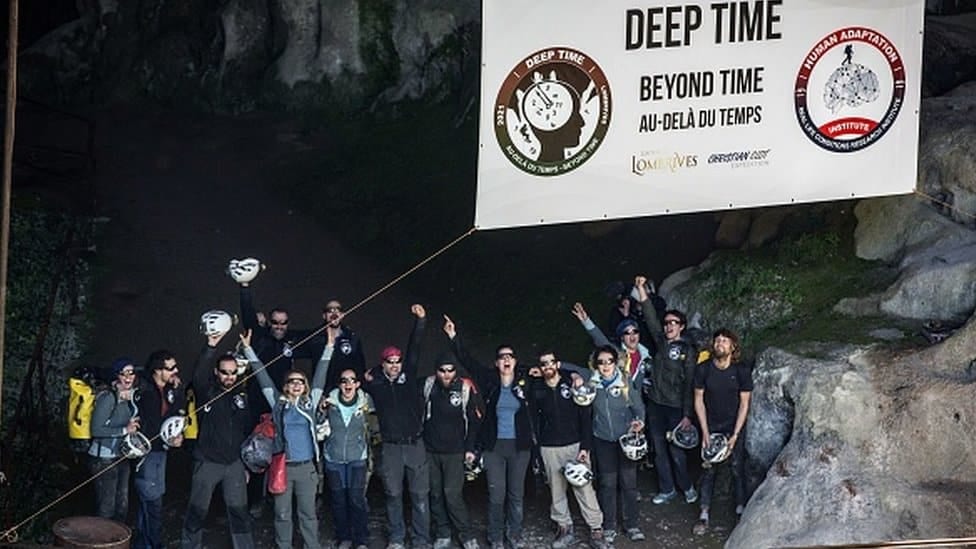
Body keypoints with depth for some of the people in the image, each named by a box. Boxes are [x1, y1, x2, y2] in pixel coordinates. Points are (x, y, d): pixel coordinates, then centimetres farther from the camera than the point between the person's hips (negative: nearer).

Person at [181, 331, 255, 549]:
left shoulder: (241, 395, 7)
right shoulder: (206, 391, -4)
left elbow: (248, 430, 13)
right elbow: (198, 375, -27)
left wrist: (248, 464, 12)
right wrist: (211, 346, -39)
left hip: (235, 463, 3)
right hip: (208, 462, -3)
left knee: (239, 512, 4)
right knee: (197, 511, 4)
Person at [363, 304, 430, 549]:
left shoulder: (408, 377, 4)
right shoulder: (375, 383, 4)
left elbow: (414, 350, -3)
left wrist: (420, 321, -11)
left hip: (415, 444, 0)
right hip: (391, 447, 0)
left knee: (420, 495, 1)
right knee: (393, 495, 7)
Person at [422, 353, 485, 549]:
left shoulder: (466, 388, -9)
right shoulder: (428, 385, -1)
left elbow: (475, 419, -2)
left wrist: (470, 448, -4)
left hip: (454, 451, -4)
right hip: (430, 450, 4)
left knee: (452, 494, -8)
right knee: (436, 494, 8)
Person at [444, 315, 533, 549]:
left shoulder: (524, 382, 1)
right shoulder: (490, 381, -1)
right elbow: (468, 362, -6)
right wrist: (454, 338, -13)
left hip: (519, 445, 1)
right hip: (494, 445, -1)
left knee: (516, 493, 9)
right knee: (496, 494, 0)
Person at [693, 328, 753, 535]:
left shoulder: (741, 371, -10)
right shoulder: (703, 369, -7)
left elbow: (744, 405, -7)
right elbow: (699, 401, -2)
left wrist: (735, 435, -11)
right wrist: (705, 432, -7)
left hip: (734, 427, -1)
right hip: (710, 427, 1)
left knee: (737, 469, 2)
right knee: (708, 470, 0)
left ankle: (740, 510, 17)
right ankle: (704, 515, 4)